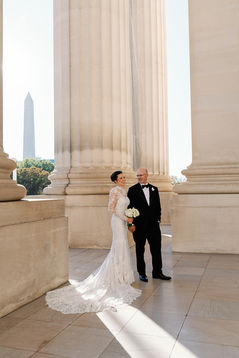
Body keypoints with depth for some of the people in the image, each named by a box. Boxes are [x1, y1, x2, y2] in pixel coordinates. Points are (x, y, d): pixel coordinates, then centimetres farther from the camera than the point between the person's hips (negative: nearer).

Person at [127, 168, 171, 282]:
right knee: (140, 250, 7)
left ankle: (157, 272, 20)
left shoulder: (154, 189, 10)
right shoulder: (133, 190, -2)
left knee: (156, 248, 7)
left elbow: (158, 206, 14)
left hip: (153, 224, 4)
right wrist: (131, 224, -10)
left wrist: (158, 220, 6)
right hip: (139, 225, -3)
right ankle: (142, 273, 19)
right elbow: (130, 207, -5)